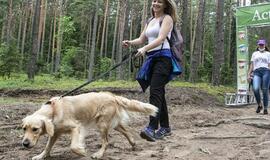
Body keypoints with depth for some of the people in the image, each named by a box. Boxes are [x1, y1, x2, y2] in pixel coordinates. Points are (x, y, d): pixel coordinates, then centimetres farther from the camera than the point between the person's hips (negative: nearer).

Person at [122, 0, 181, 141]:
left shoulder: (167, 18, -1)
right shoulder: (150, 21, 21)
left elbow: (160, 39, -16)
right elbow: (141, 39, 17)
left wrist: (144, 49, -30)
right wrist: (130, 42, -5)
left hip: (163, 57, -7)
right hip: (151, 58, 8)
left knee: (155, 92, -20)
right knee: (159, 93, 10)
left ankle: (152, 128, -28)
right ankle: (165, 127, 18)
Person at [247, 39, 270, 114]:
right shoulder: (254, 53, 24)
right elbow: (251, 65, 19)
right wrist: (249, 74, 8)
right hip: (256, 72, 1)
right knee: (255, 89, -22)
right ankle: (259, 105, -3)